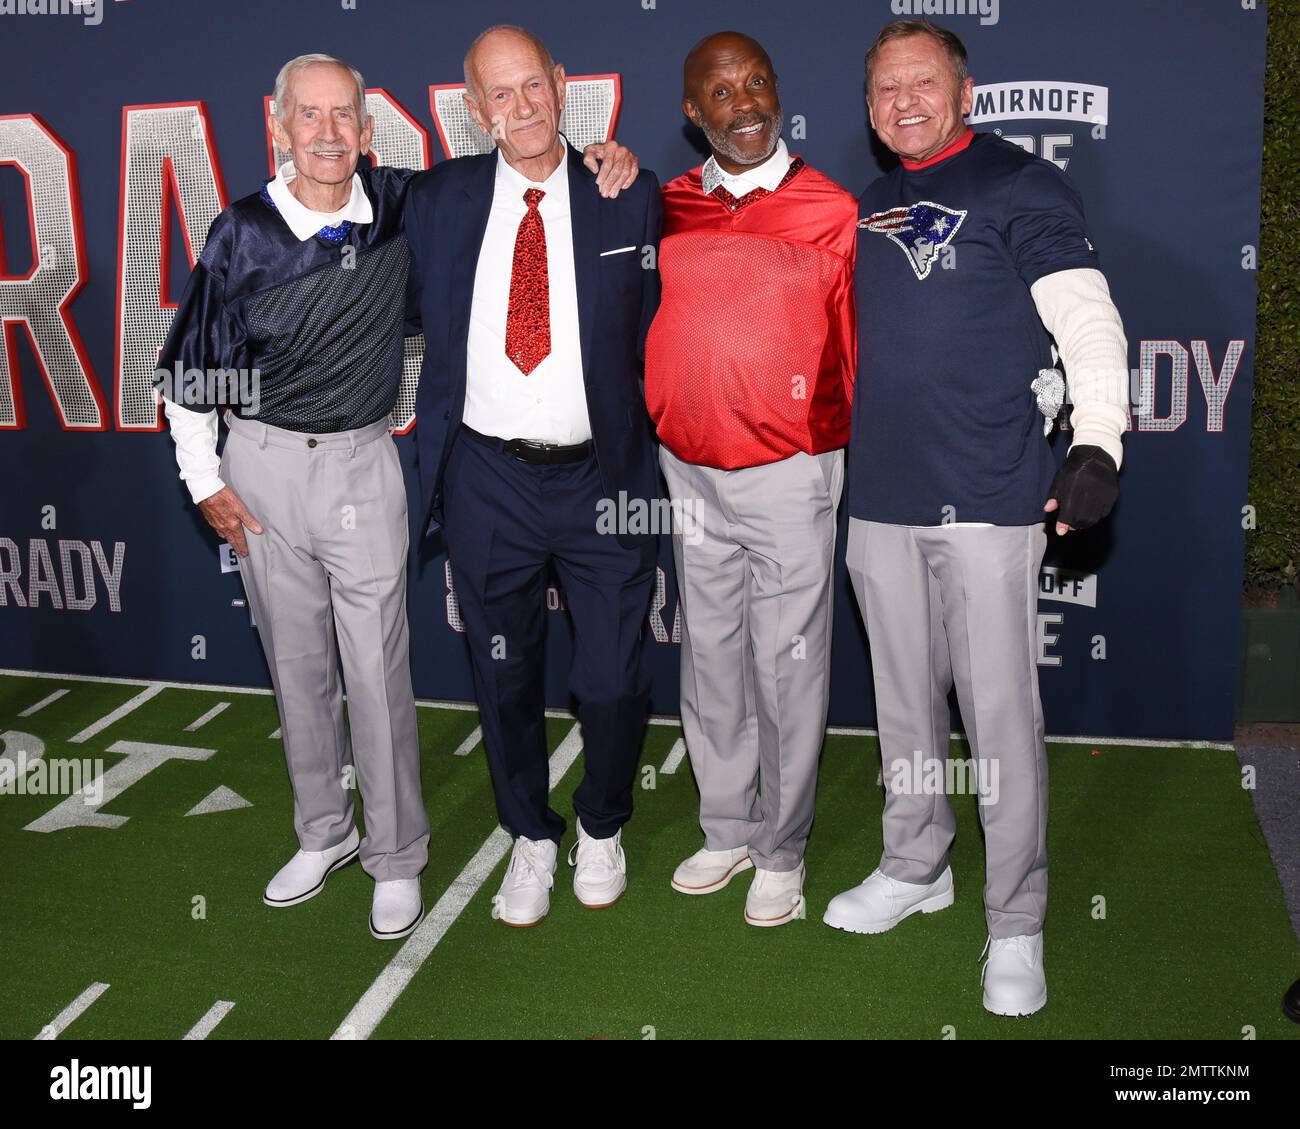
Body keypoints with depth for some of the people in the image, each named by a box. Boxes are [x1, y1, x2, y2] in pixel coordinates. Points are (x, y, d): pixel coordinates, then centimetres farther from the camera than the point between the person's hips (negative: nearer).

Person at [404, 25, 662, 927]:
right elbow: (420, 311, 11)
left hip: (602, 478, -1)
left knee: (614, 681, 5)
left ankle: (603, 828, 33)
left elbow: (658, 332, 3)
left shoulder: (631, 198, 0)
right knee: (506, 678, 13)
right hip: (487, 478, 2)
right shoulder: (440, 198, 4)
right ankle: (531, 838, 35)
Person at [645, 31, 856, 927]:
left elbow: (857, 349, 0)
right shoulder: (663, 210, 6)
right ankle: (728, 831, 32)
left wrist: (856, 469, 1)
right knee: (711, 661, 14)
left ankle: (782, 852, 22)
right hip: (689, 473, 4)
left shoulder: (832, 213, -3)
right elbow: (638, 334, 14)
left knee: (788, 669, 5)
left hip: (790, 475, -3)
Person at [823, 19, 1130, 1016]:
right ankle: (915, 868, 33)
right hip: (881, 499, 6)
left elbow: (1088, 320, -9)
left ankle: (1017, 923, 12)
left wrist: (1098, 443, -22)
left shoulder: (1023, 188, -1)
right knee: (904, 699, 15)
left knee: (999, 711, -3)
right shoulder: (869, 210, 17)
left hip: (988, 499, -6)